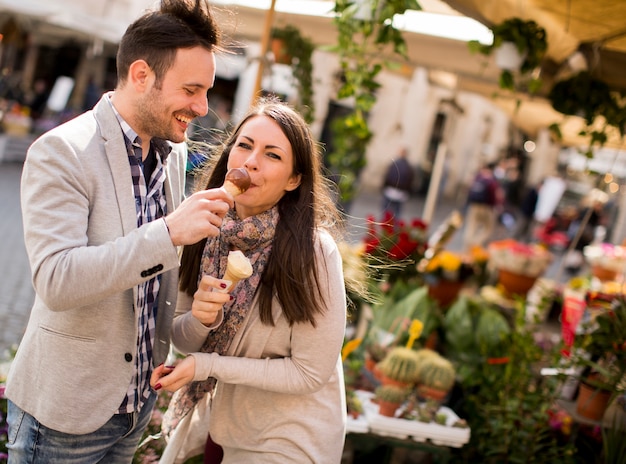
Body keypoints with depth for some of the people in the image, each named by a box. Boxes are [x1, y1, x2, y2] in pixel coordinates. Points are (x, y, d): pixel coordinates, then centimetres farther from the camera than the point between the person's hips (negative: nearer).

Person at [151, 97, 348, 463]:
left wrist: (207, 365, -19)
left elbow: (310, 372, -19)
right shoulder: (206, 231, -11)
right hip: (218, 421, 4)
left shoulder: (313, 250, -25)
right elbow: (181, 339, -1)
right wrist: (200, 319, -23)